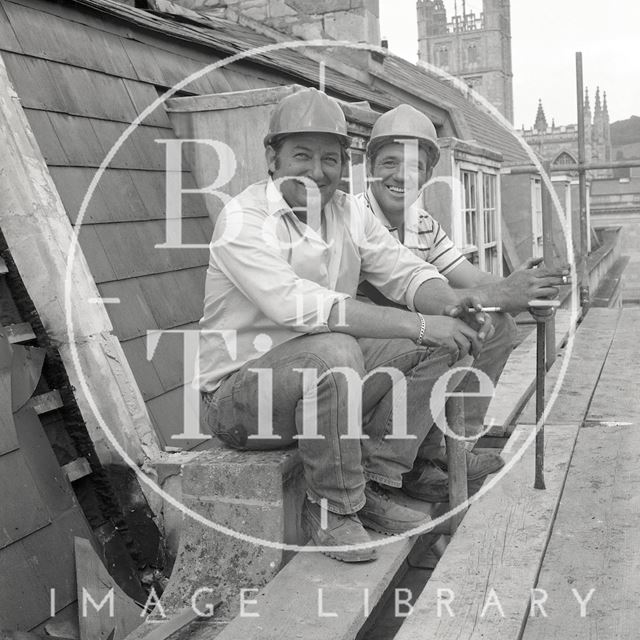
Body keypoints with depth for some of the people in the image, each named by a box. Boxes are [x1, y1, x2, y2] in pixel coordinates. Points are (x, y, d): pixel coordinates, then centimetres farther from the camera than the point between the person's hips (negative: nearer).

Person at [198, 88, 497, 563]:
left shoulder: (349, 212, 7)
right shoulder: (243, 220, -17)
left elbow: (405, 271, 5)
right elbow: (301, 306, -31)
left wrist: (448, 302, -20)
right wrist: (418, 324, -33)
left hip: (322, 375, 7)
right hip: (240, 388, -7)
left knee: (438, 344, -6)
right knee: (334, 350, -36)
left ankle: (375, 488, -3)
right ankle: (331, 509, -15)